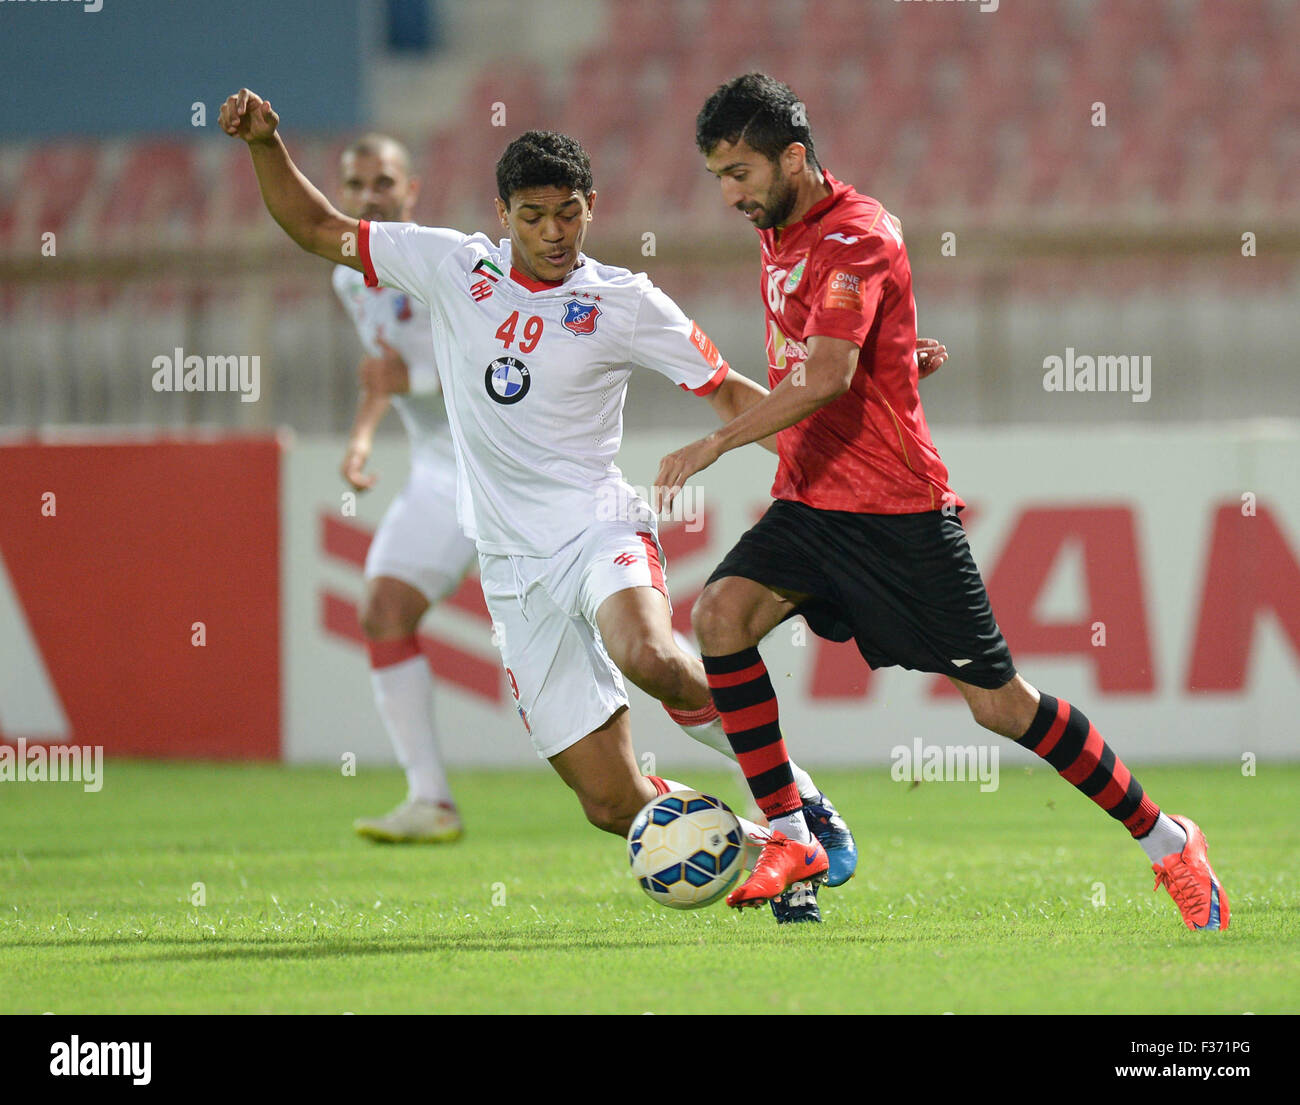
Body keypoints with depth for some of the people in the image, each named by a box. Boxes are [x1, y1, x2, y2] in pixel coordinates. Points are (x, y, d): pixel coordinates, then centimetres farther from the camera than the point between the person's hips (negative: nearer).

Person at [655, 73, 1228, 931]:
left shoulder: (857, 237, -15)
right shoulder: (779, 235, 13)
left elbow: (827, 378, -27)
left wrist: (715, 446, -28)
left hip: (900, 513, -8)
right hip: (811, 503, 8)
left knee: (1000, 704, -3)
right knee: (722, 610, -19)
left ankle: (1166, 843, 13)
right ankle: (790, 837, -15)